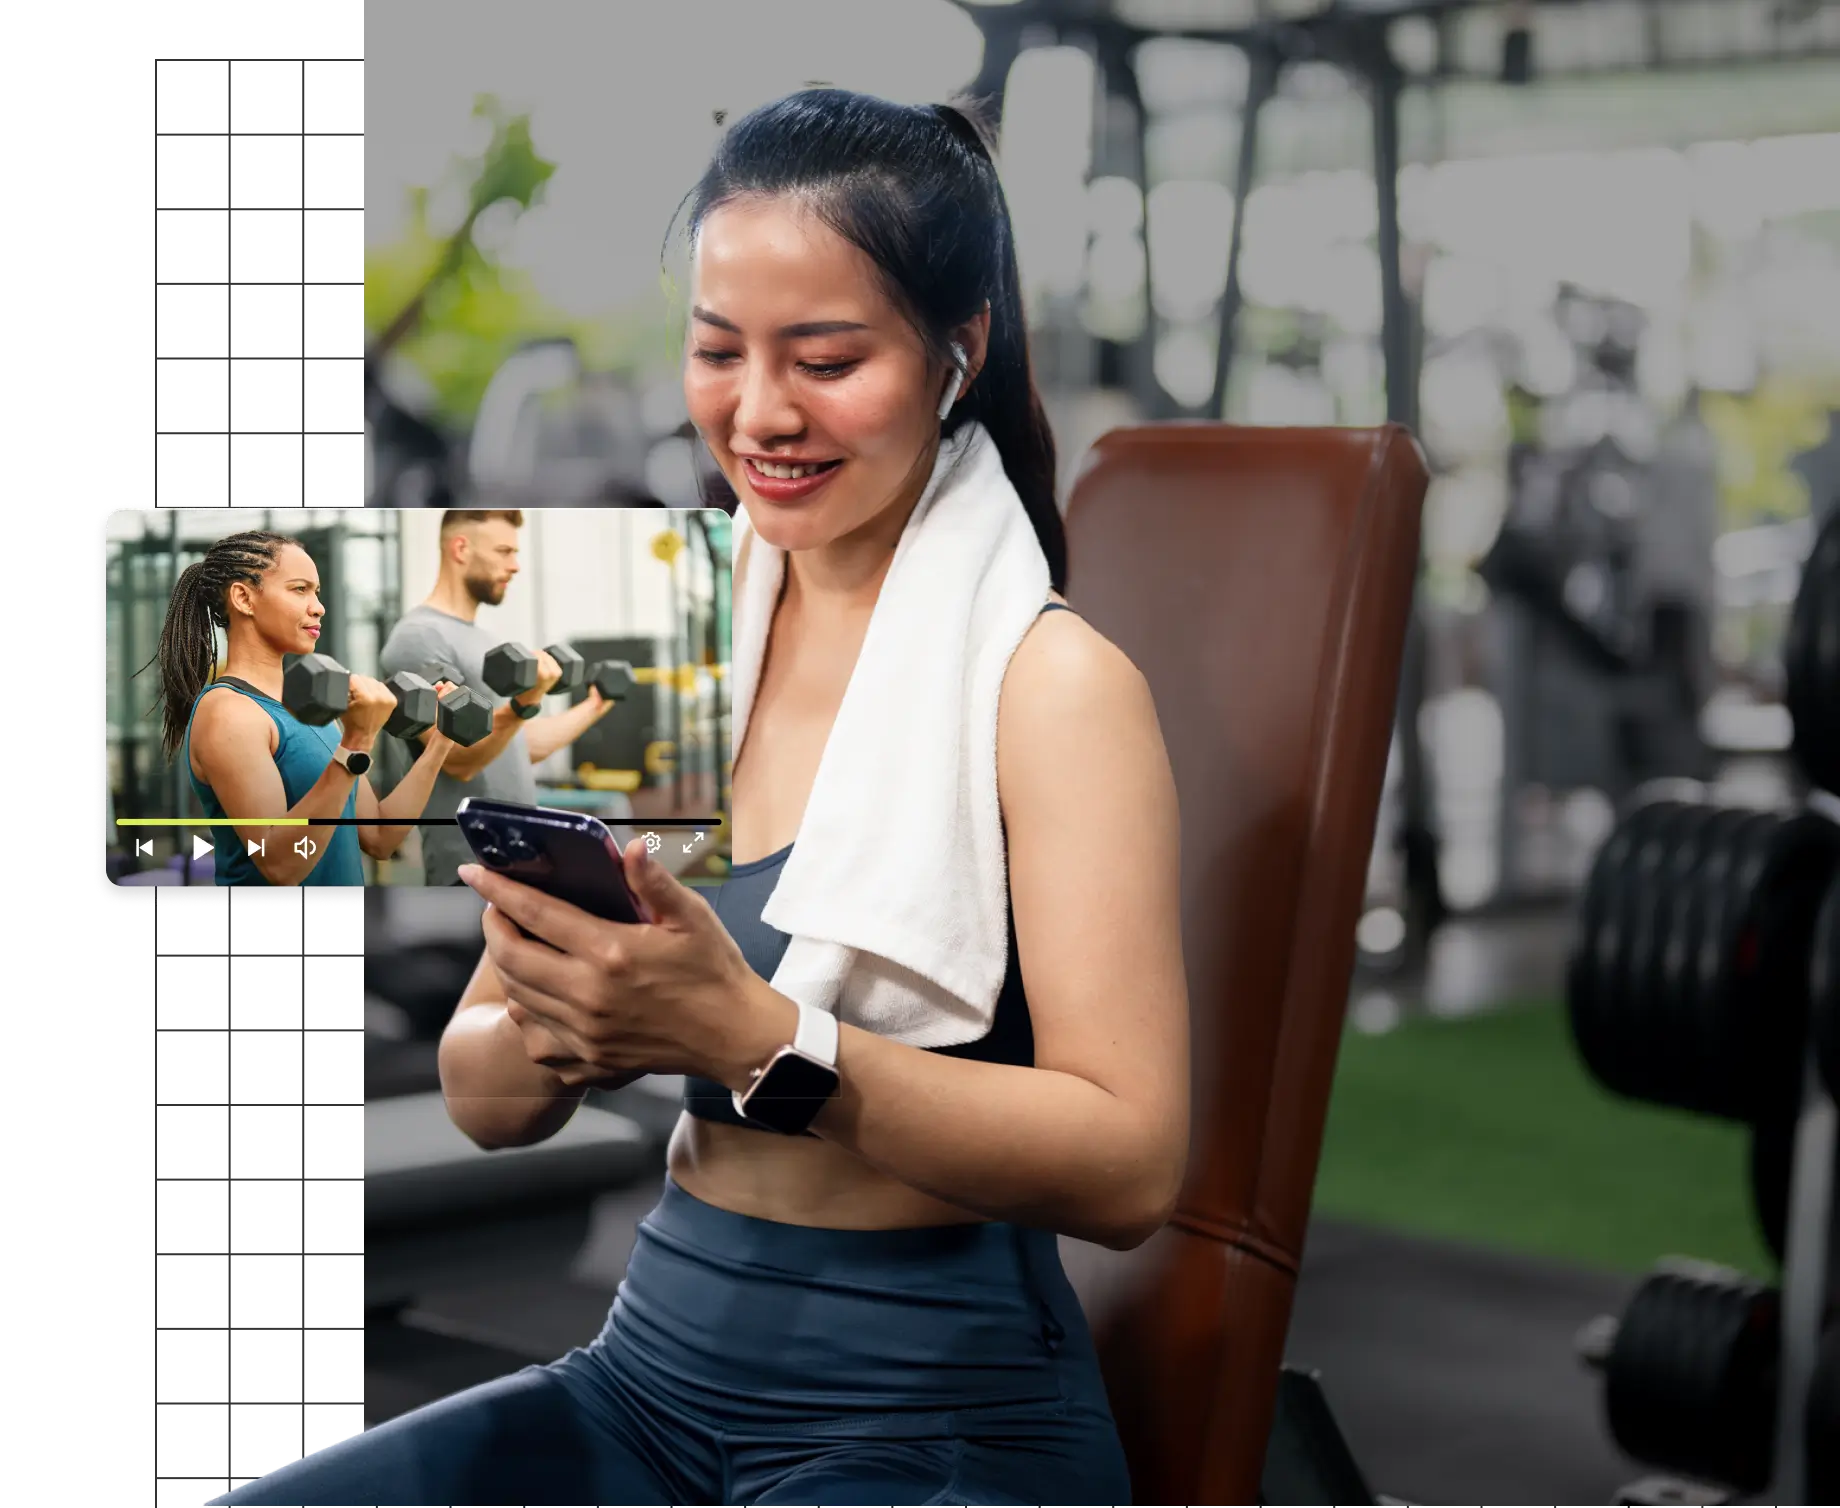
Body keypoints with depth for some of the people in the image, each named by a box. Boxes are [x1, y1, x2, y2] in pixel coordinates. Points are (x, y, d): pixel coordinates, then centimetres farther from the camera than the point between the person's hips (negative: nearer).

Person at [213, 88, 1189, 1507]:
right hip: (652, 1376, 5)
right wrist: (561, 1037, -16)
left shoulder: (1051, 682, -10)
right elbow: (481, 1098, 8)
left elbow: (1131, 1165, -17)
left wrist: (747, 1035, -27)